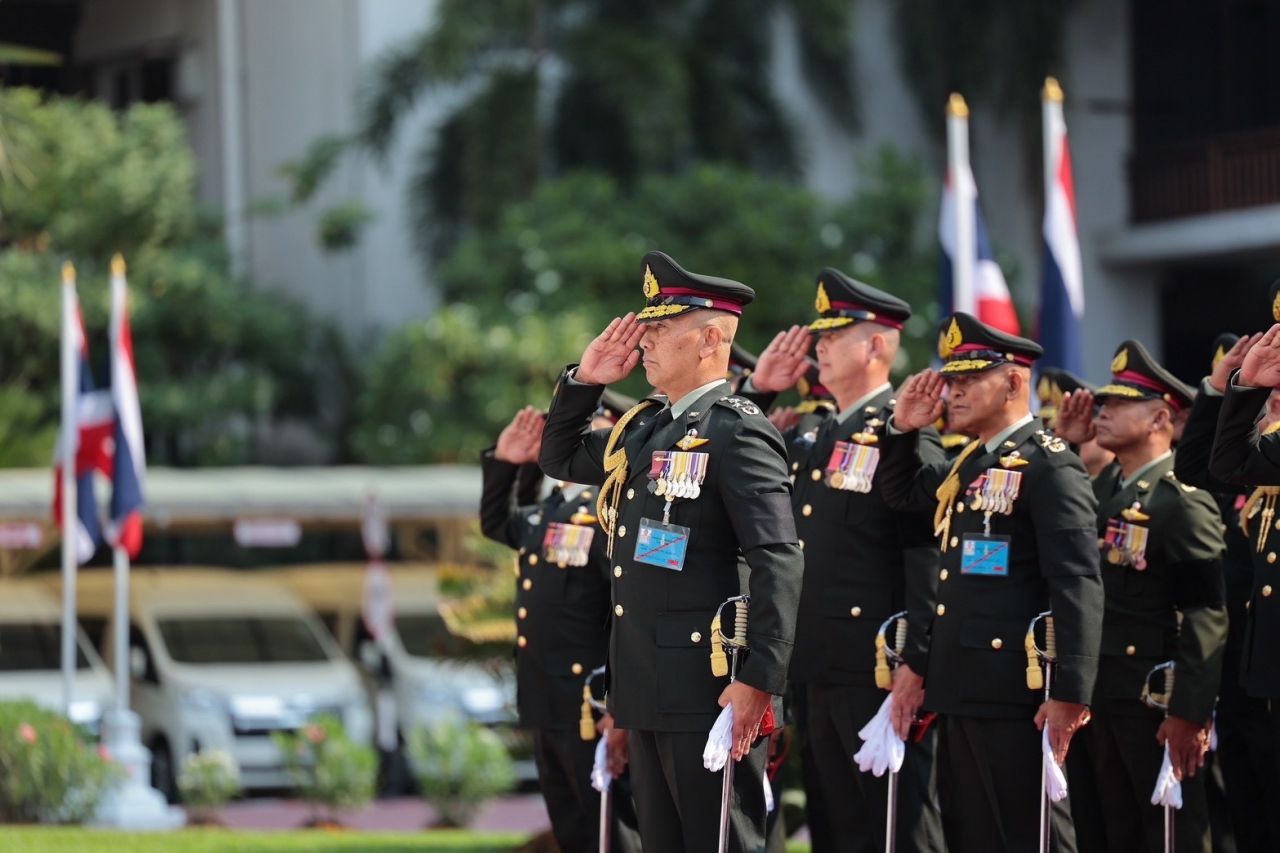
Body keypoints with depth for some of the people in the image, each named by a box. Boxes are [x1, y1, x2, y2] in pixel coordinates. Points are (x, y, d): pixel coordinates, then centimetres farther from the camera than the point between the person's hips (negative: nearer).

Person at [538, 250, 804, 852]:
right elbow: (561, 458, 31)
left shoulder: (736, 433, -12)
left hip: (710, 690, -9)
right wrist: (584, 381, 14)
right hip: (648, 689, 9)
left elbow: (779, 562, -19)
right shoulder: (642, 429, 14)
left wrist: (759, 680, -24)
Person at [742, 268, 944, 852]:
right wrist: (758, 389, 15)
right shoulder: (809, 437, 17)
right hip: (818, 666, 9)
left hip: (879, 669, -9)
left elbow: (929, 556, -16)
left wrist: (914, 662, -21)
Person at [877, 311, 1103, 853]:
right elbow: (902, 493, 36)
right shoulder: (970, 464, 17)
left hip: (1014, 694, -9)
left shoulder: (1049, 466, -11)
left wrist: (1070, 694, -25)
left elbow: (1078, 585, -19)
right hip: (961, 689, 9)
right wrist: (904, 429, 17)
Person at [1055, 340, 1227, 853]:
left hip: (1153, 702, -8)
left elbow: (1206, 616, -18)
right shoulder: (1099, 489, 12)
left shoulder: (1185, 503, -12)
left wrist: (1189, 714, -24)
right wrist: (1063, 446, 10)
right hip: (1098, 696, 8)